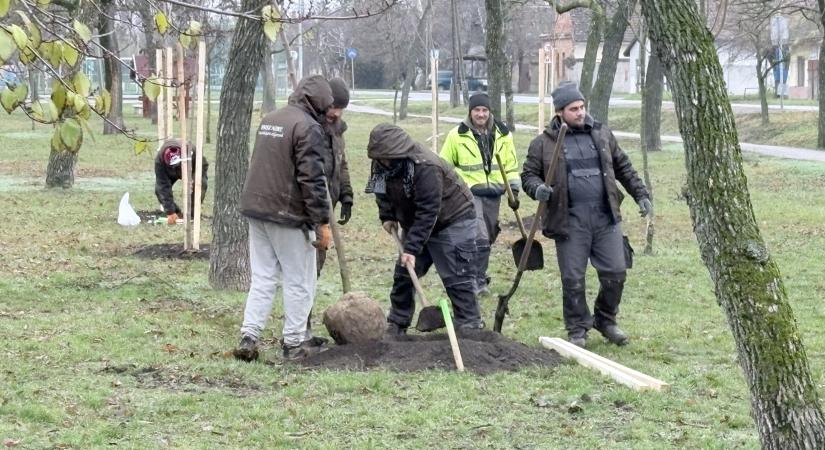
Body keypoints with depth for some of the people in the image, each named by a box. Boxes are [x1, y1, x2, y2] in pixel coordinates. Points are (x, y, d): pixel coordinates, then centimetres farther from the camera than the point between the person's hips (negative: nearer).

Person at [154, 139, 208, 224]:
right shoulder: (159, 160, -41)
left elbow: (203, 165, -21)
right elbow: (163, 186, -40)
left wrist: (194, 177, -40)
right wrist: (170, 212, -42)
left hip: (192, 170, -1)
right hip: (170, 173, 1)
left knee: (201, 184, -29)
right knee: (159, 189, -22)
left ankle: (192, 214, -13)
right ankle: (176, 213, -2)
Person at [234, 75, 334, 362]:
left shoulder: (269, 120, 13)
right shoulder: (308, 128, -14)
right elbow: (312, 180, -18)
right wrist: (323, 223, -14)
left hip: (256, 208, 8)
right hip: (288, 214, -8)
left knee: (262, 278, 12)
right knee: (299, 281, 4)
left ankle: (249, 338, 5)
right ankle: (294, 342, 10)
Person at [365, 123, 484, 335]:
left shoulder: (425, 167, -34)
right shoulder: (383, 165, -10)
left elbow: (427, 212, -35)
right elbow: (385, 191, 12)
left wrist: (412, 248, -35)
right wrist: (387, 216, -2)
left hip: (453, 221, -8)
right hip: (415, 224, 8)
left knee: (457, 279, -12)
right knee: (403, 274, 8)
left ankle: (470, 328, -8)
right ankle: (396, 326, 16)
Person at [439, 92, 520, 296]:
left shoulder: (502, 135, 5)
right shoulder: (457, 135, -4)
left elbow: (511, 166, 14)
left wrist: (514, 191, 8)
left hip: (493, 194, 4)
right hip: (469, 193, -4)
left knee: (487, 238, 12)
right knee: (480, 237, -18)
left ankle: (477, 276, 28)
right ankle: (479, 280, -11)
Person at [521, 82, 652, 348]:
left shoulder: (602, 135, 11)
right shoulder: (544, 143, 1)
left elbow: (623, 168, 20)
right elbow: (528, 175, 6)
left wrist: (641, 195, 14)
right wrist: (537, 189, -15)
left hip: (605, 217, 3)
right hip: (570, 221, -3)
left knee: (615, 273, 4)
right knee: (573, 279, 0)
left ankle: (605, 320, 24)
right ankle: (577, 329, 16)